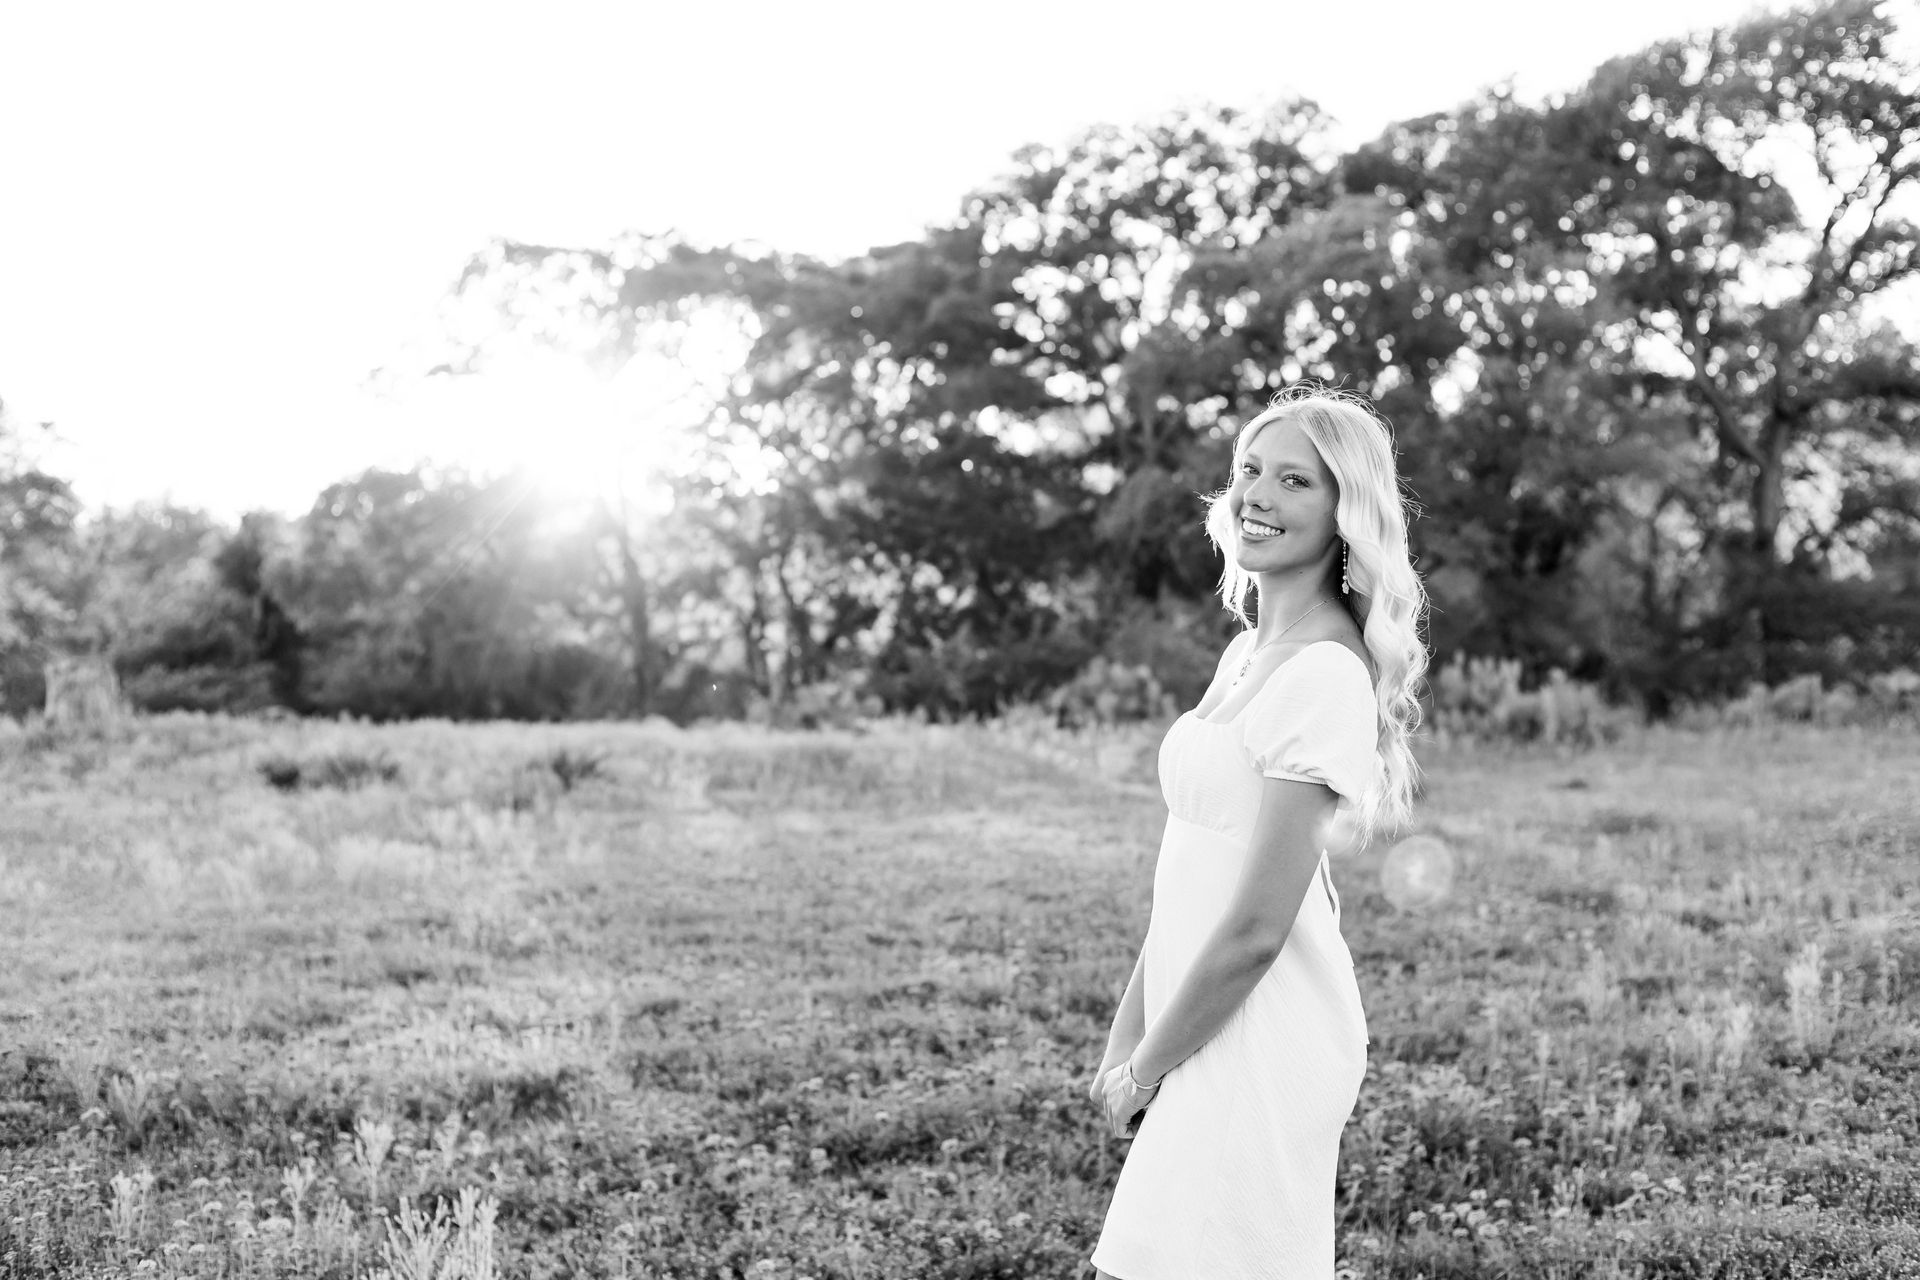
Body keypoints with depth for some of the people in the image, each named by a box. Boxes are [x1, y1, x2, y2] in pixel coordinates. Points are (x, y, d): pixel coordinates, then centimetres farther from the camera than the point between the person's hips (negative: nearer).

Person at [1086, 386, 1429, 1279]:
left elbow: (1255, 929, -19)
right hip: (1215, 1038, 9)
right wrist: (1126, 1039, 9)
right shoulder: (1249, 650, 10)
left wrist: (1143, 1072, -9)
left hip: (1263, 1049, -9)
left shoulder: (1323, 673, -18)